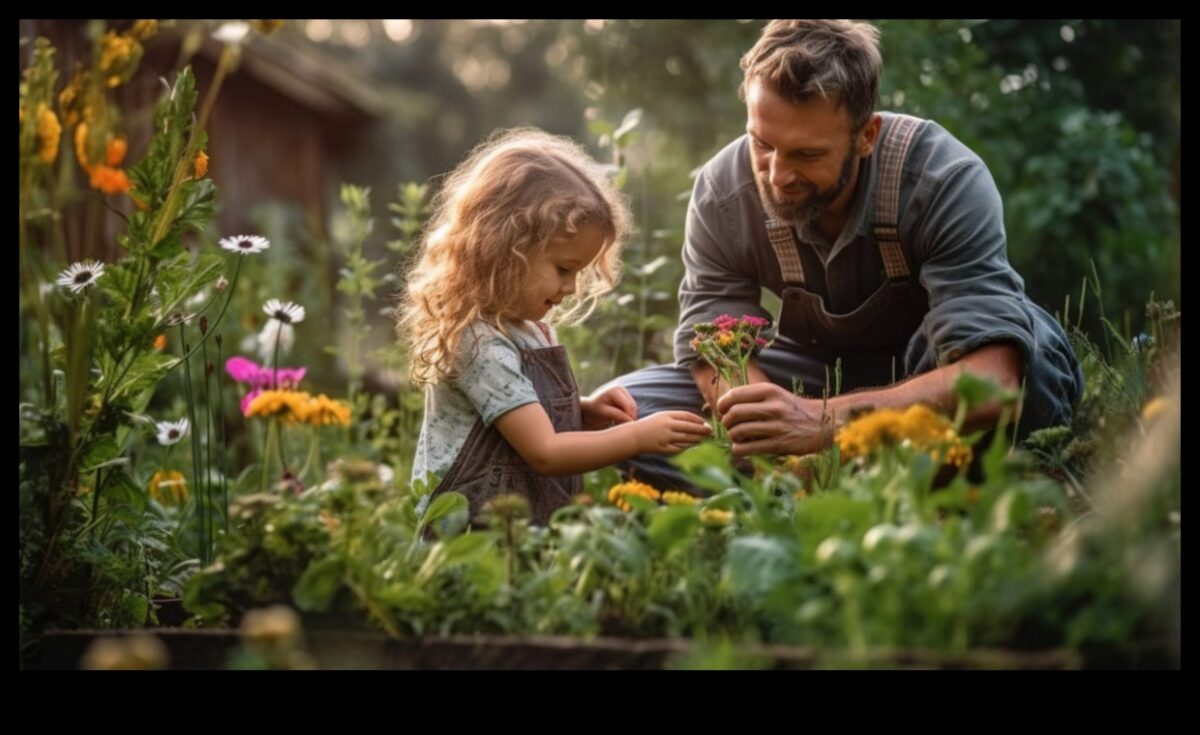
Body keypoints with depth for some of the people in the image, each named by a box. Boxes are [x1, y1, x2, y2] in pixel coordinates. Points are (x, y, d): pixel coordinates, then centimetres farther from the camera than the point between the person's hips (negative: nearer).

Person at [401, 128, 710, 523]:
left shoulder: (527, 325, 12)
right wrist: (639, 436, -14)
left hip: (525, 519, 9)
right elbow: (544, 452, -16)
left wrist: (586, 412, 9)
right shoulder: (482, 343, -16)